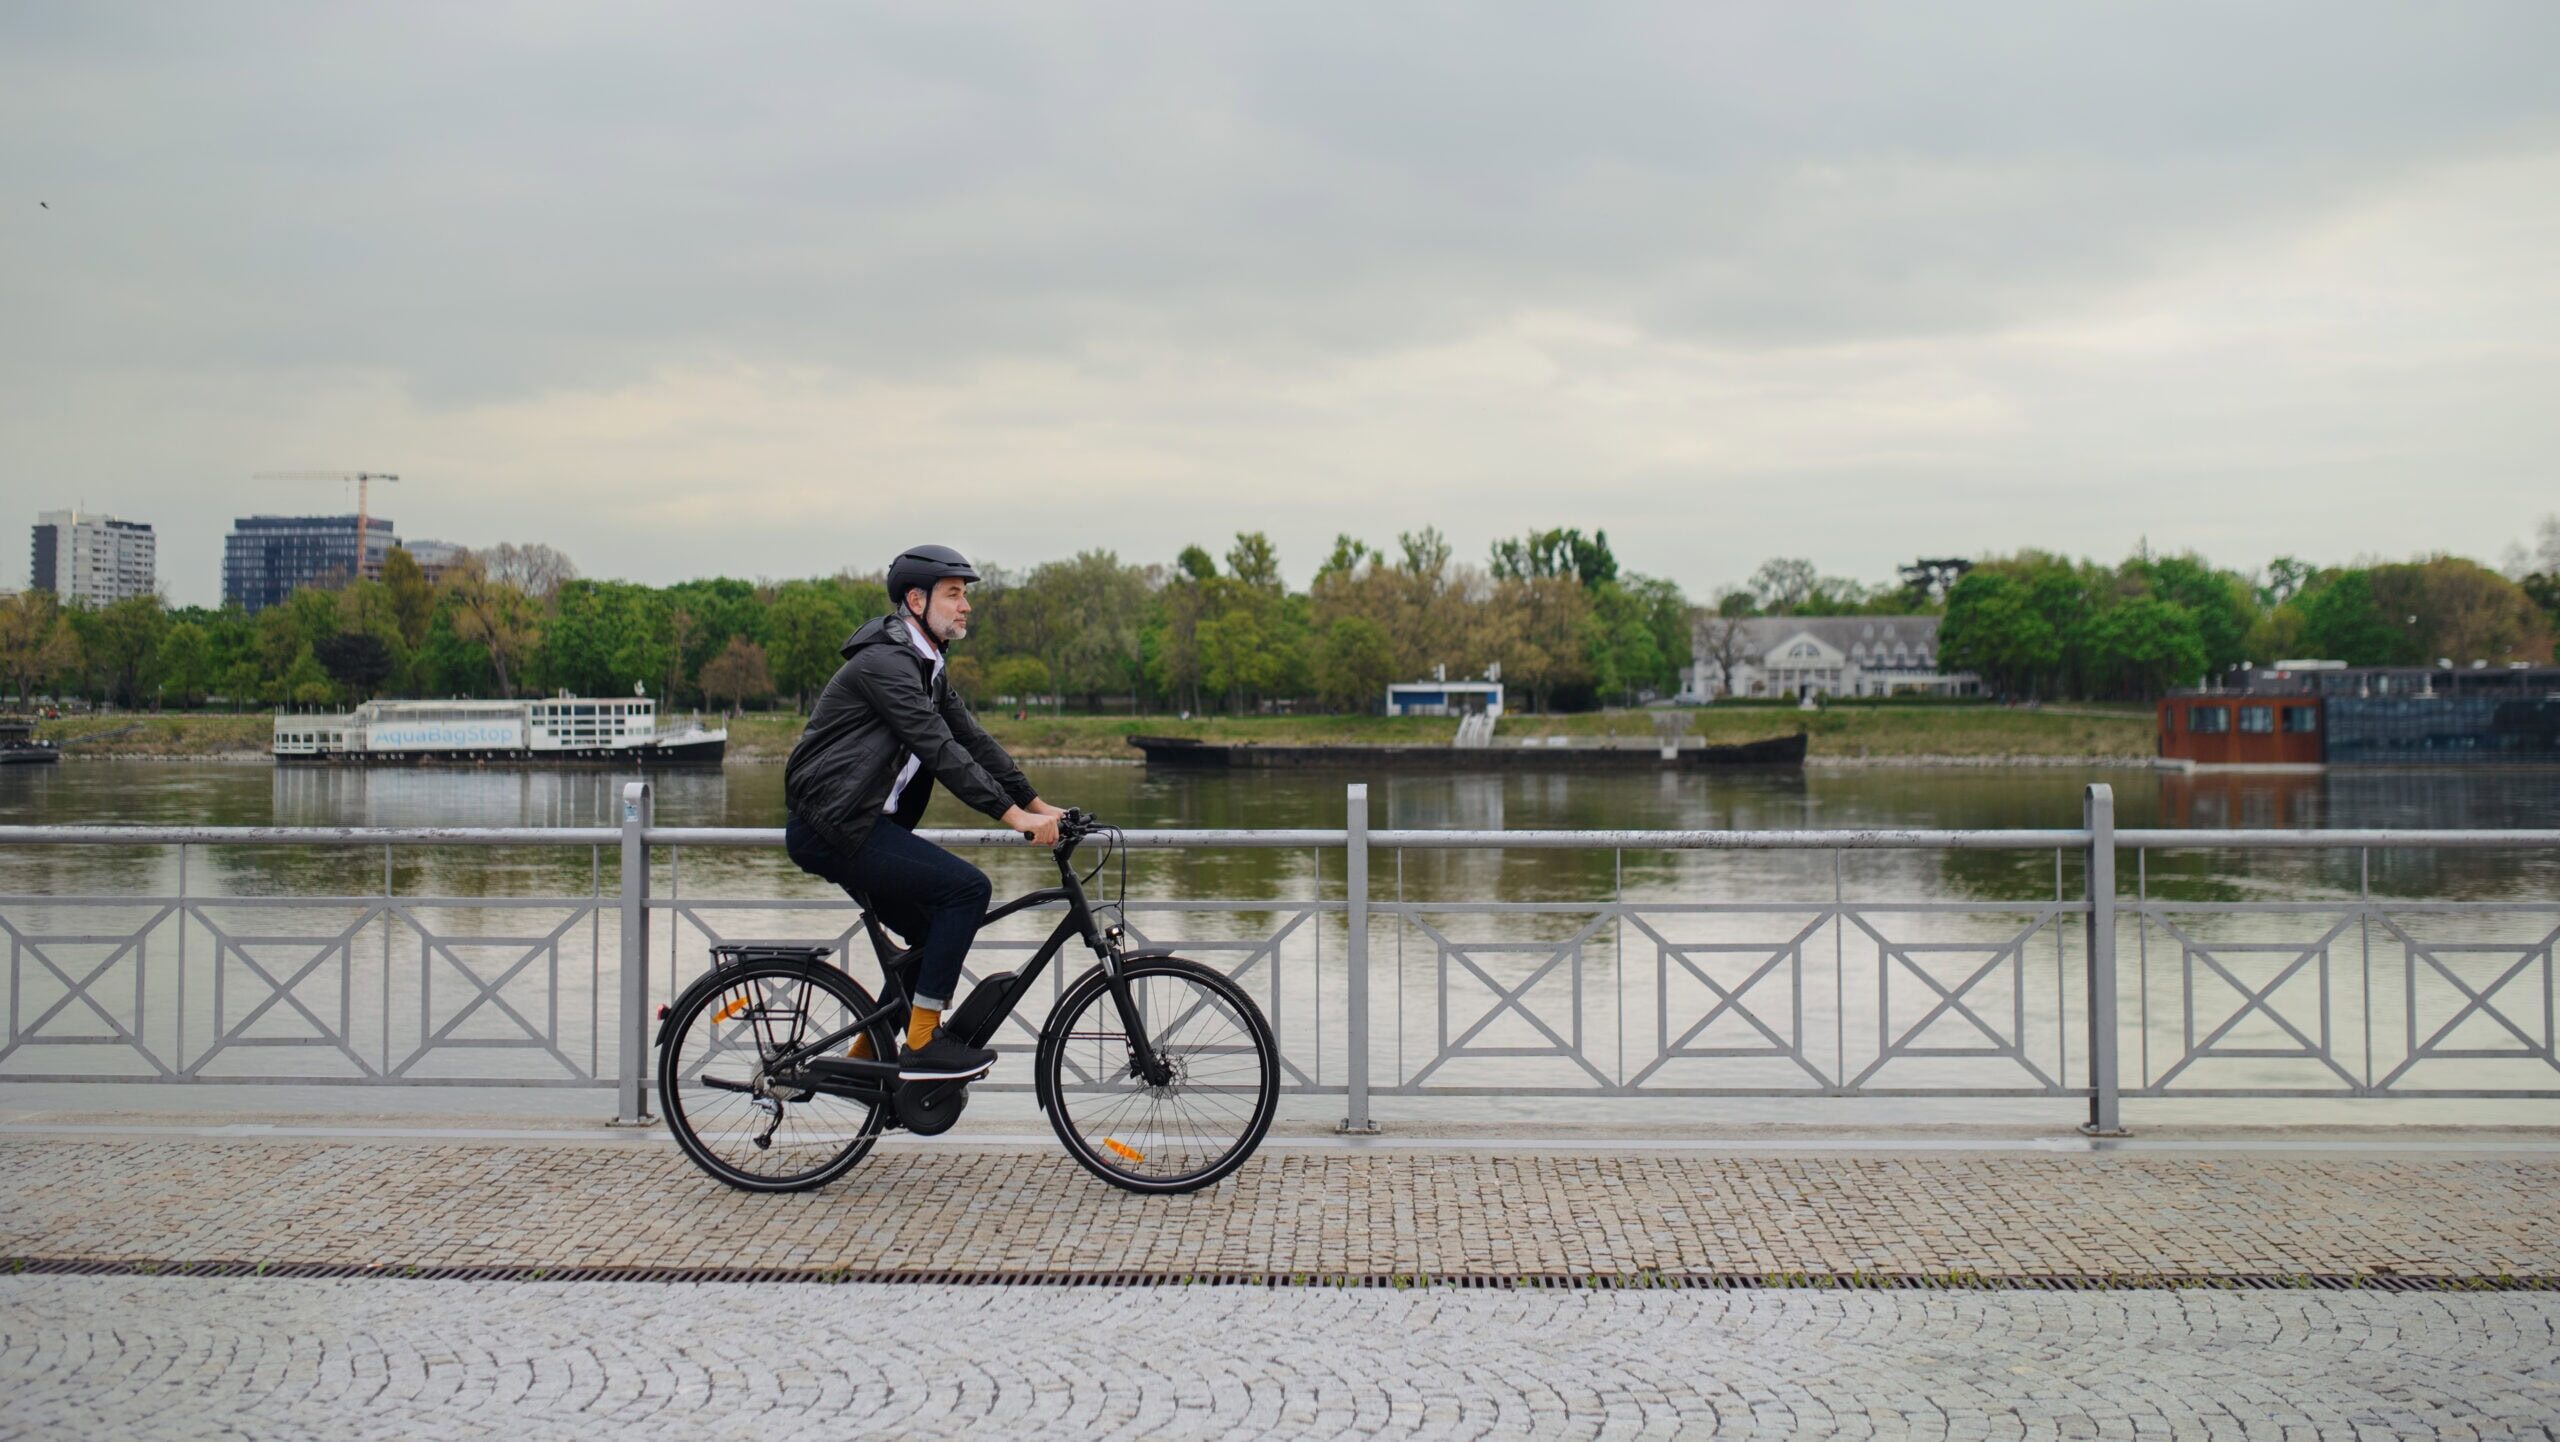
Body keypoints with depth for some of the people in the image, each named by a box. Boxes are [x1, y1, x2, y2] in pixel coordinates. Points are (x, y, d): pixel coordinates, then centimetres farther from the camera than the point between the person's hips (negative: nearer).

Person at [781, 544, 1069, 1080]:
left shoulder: (925, 667, 17)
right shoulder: (885, 662, -16)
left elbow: (973, 738, 15)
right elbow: (940, 749, -23)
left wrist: (1038, 804, 7)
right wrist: (1013, 815, -25)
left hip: (853, 825, 10)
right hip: (832, 827, -10)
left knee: (937, 936, 13)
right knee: (967, 887, -17)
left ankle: (871, 1048, 22)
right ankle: (922, 1044, -12)